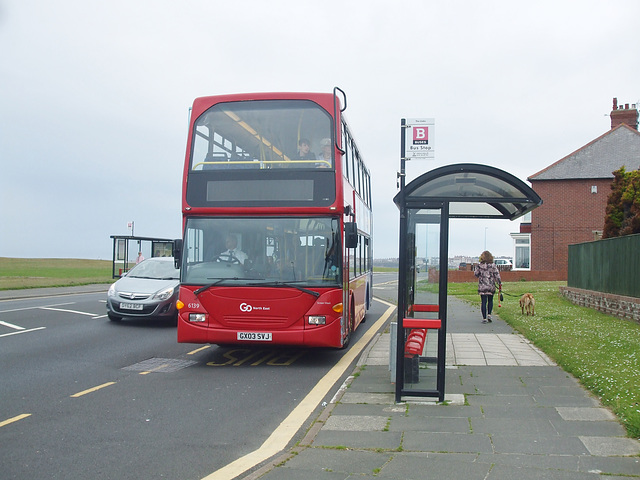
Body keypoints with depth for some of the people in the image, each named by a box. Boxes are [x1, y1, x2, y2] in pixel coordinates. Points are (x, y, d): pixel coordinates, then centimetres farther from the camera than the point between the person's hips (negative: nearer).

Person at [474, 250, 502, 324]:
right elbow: (497, 275, -5)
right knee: (490, 301, 19)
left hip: (482, 287, 0)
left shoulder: (480, 266, -5)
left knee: (483, 302, 3)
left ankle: (484, 318, 1)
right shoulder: (493, 265, -6)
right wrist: (499, 283, 7)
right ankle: (489, 315, 8)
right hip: (491, 286, 0)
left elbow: (476, 274, 5)